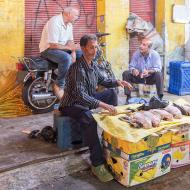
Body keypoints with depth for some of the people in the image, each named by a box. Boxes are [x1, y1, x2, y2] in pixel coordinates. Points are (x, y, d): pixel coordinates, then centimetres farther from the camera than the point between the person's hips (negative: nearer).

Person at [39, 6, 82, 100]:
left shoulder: (69, 24, 7)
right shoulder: (54, 22, -22)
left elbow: (70, 41, 6)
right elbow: (53, 45, -27)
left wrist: (73, 52, -14)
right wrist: (70, 48, -23)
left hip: (62, 48, 9)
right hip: (48, 49, -9)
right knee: (67, 58, -36)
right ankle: (59, 86, -22)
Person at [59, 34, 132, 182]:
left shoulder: (93, 64, 3)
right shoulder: (78, 68, -26)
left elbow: (102, 80, 19)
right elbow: (79, 94, -35)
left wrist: (117, 82, 1)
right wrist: (102, 104, -43)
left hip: (88, 99, 10)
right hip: (72, 104, -10)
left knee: (111, 92, 13)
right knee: (89, 119, -39)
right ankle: (97, 164, -37)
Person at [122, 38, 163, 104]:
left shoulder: (155, 54, -15)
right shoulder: (136, 54, -9)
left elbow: (158, 68, -21)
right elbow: (131, 66, -8)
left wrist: (148, 71, -41)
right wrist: (133, 70, -34)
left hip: (151, 78, -2)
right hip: (138, 77, 2)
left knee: (159, 74, -33)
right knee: (125, 73, -19)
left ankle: (160, 97, -23)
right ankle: (128, 96, -15)